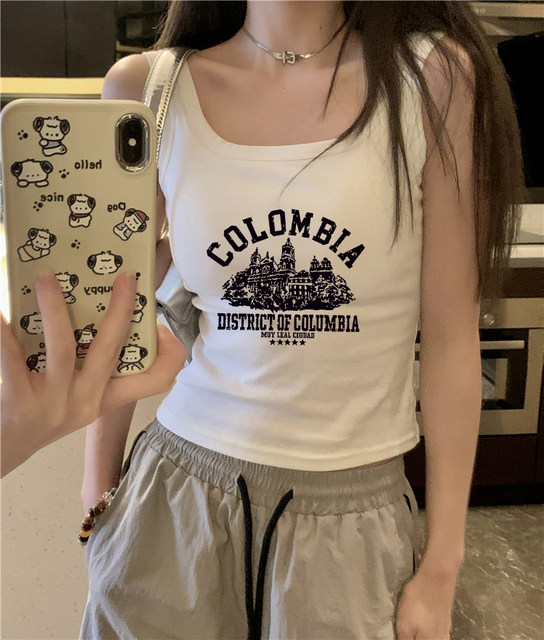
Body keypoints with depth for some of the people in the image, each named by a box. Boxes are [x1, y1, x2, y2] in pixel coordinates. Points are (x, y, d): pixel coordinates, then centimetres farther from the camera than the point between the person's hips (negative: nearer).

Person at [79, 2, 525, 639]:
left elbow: (450, 335, -7)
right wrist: (97, 492, 8)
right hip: (180, 490, 2)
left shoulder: (435, 77, -9)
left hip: (352, 505, -1)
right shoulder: (149, 89, -4)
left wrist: (441, 569, -3)